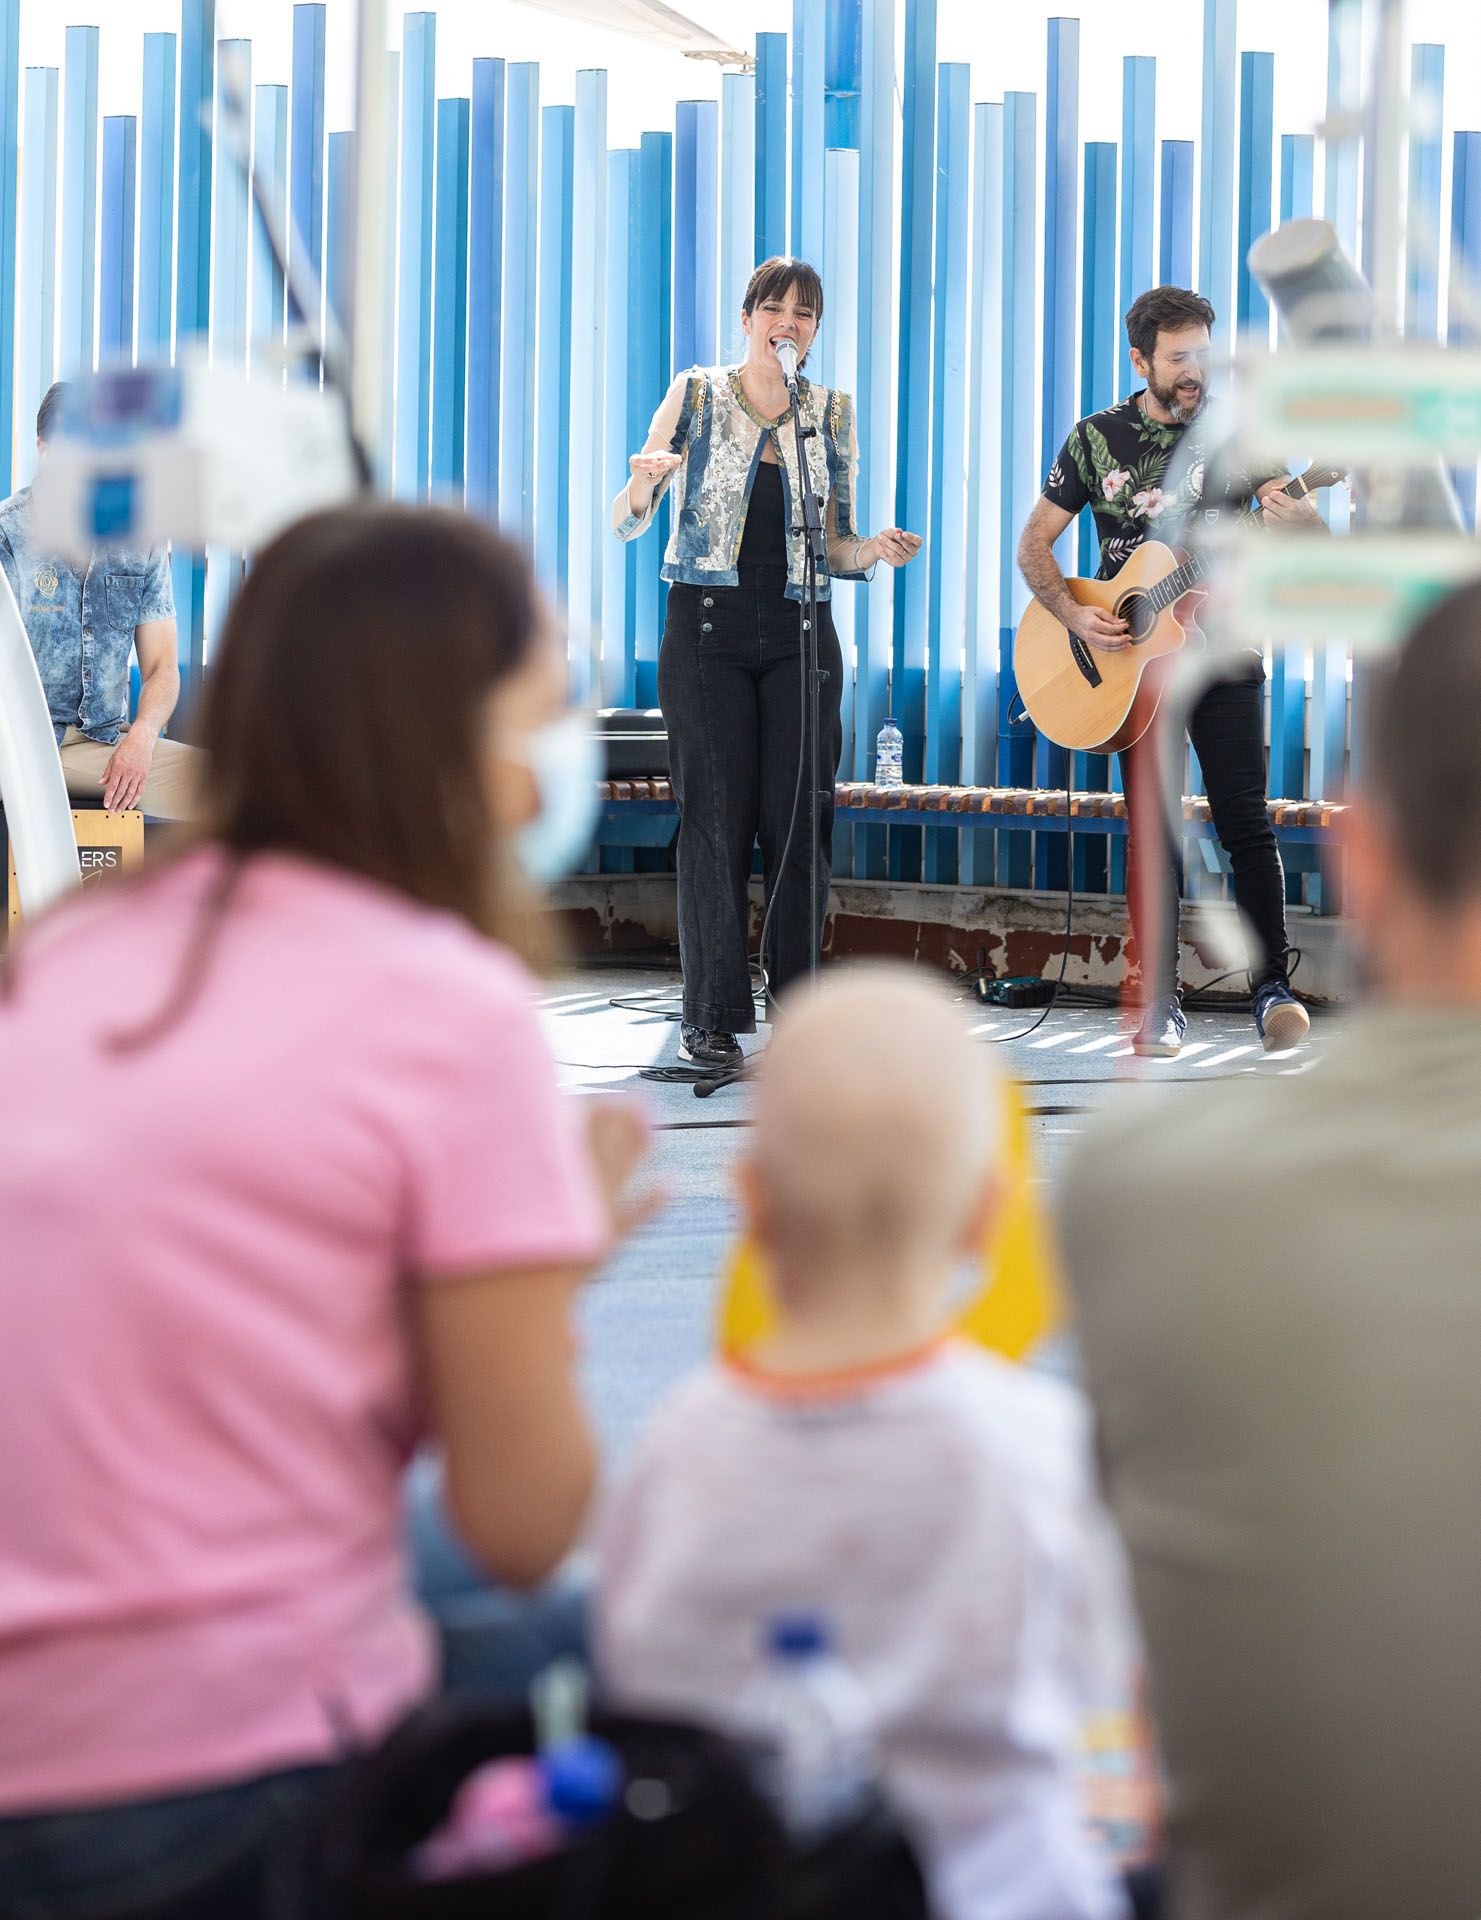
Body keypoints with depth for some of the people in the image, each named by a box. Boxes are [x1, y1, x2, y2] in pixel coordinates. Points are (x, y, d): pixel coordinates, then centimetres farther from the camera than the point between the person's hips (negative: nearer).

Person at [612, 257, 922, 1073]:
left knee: (799, 815, -2)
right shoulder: (696, 396, 3)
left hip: (799, 631, 2)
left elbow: (832, 546, 13)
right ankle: (712, 1018, 2)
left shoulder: (832, 414, 10)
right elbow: (626, 523, 0)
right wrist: (644, 484, -22)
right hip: (708, 628, -2)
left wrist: (875, 551, -8)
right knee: (717, 816, -4)